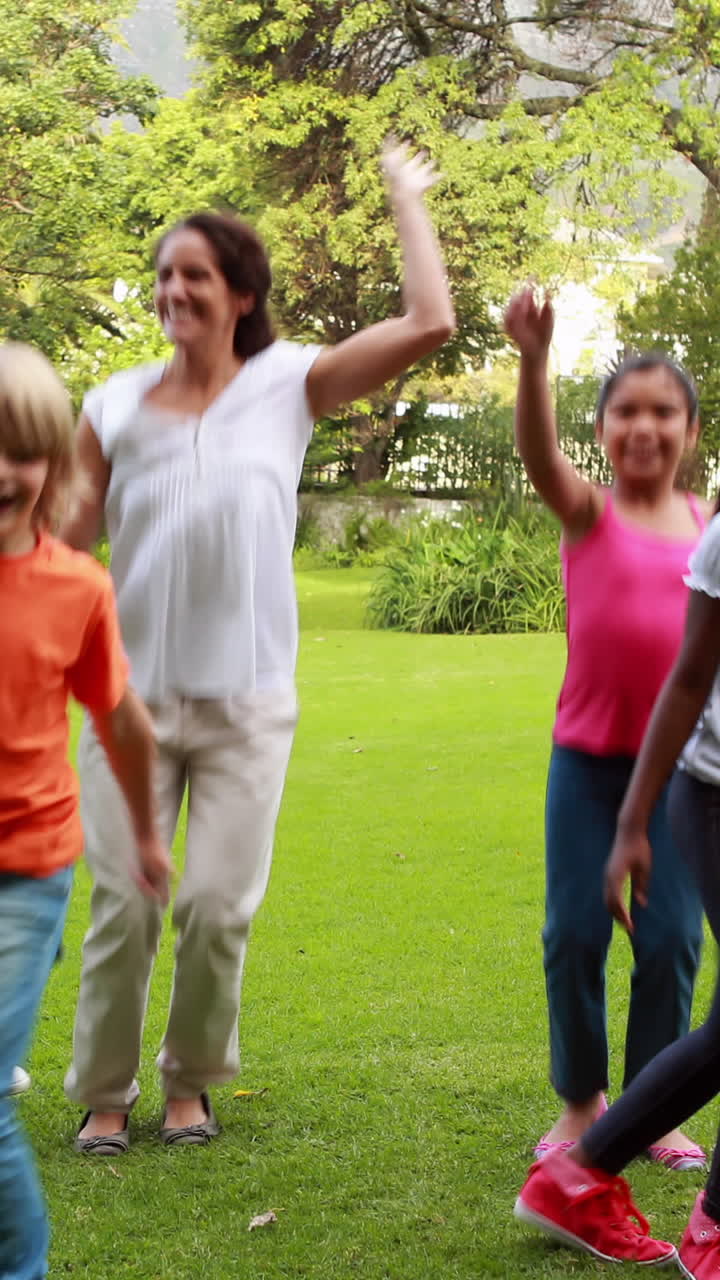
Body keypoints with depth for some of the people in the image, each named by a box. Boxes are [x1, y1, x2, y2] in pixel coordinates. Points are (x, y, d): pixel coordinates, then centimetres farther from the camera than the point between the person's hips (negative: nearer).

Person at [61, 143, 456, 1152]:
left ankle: (190, 1083, 24)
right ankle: (103, 1096, 17)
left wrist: (407, 197, 1)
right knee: (123, 907, 0)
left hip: (247, 703, 0)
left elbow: (428, 323, -6)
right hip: (135, 696, 1)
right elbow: (65, 531, 7)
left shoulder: (289, 385, 0)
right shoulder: (115, 407, 3)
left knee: (219, 908, 2)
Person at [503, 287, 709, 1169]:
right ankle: (580, 1103, 19)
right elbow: (538, 453, -24)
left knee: (671, 939, 2)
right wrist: (533, 359, -42)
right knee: (575, 934, 1)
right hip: (586, 757, -1)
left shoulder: (708, 529, 6)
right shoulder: (588, 512, -3)